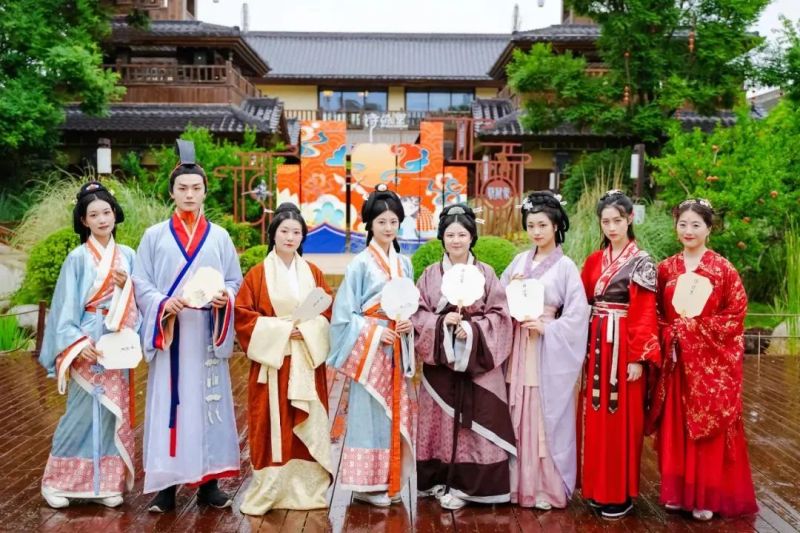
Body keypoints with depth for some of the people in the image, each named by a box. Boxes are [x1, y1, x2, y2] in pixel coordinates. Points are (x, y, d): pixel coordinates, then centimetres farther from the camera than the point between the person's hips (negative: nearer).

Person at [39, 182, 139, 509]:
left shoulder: (127, 256, 8)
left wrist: (126, 286, -9)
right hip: (86, 343, -4)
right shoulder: (78, 258, -4)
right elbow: (65, 307, -7)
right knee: (82, 412, -3)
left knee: (113, 412, 6)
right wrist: (77, 342, -18)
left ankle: (105, 482, 16)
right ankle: (56, 481, 13)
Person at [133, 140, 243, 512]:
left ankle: (208, 482, 13)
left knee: (208, 402, 3)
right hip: (168, 335, -1)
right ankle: (165, 484, 8)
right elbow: (140, 284, 2)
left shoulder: (220, 237, 9)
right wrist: (164, 304, -17)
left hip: (206, 336, 1)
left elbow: (235, 281, 8)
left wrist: (225, 298, -14)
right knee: (169, 403, -1)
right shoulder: (154, 236, 6)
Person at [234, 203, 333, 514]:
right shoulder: (257, 274, 0)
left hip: (307, 363, 3)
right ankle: (267, 492, 9)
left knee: (307, 427, 4)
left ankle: (307, 490, 13)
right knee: (272, 428, -2)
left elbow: (329, 313, 8)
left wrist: (308, 330, -12)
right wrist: (281, 329, -14)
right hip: (271, 363, -2)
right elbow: (242, 316, -5)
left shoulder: (314, 273, 9)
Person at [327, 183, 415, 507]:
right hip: (369, 350, -5)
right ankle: (367, 483, 9)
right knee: (369, 413, -2)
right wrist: (375, 331, -17)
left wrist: (410, 323, -4)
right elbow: (344, 313, -9)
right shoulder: (360, 264, -8)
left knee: (395, 413, 9)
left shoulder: (404, 264, 9)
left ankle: (389, 480, 20)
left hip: (397, 350, 6)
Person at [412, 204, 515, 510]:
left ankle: (465, 484, 9)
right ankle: (440, 480, 17)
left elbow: (499, 315, -2)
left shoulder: (486, 274, 2)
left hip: (477, 360, -1)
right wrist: (441, 323, -16)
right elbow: (417, 314, 2)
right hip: (439, 360, 1)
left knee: (472, 420, -1)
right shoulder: (430, 275, 5)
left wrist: (472, 329, -16)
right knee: (441, 419, 5)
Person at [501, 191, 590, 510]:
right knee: (518, 415, 8)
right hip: (518, 348, 4)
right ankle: (519, 482, 20)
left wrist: (545, 328, -18)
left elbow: (577, 315, -9)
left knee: (545, 417, 0)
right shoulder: (519, 261, 9)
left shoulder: (565, 267, -4)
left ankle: (547, 487, 12)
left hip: (547, 351, -4)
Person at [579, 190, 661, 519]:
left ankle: (621, 494, 12)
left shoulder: (641, 261, -5)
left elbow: (645, 313, -10)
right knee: (596, 417, 10)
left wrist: (639, 357, -15)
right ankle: (597, 487, 21)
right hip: (596, 346, 5)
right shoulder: (594, 260, 11)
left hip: (624, 347, -5)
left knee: (622, 419, 1)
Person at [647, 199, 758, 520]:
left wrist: (696, 327, -14)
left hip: (712, 361, -3)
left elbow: (736, 314, -6)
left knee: (710, 425, 2)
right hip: (676, 359, 3)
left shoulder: (723, 269, -3)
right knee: (676, 425, 7)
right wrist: (671, 335, -8)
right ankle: (678, 491, 20)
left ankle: (708, 497, 14)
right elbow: (657, 313, 9)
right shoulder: (666, 268, 6)